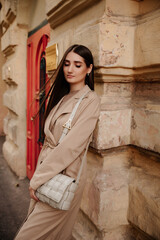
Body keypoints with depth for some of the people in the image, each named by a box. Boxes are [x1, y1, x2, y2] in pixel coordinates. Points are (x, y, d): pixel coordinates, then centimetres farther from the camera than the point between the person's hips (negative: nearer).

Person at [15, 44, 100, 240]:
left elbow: (71, 146, -20)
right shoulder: (61, 96, 10)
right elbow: (48, 138, 10)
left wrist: (38, 178, -15)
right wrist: (39, 170, 5)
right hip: (46, 168, 7)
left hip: (65, 175, -6)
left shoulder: (90, 100, -13)